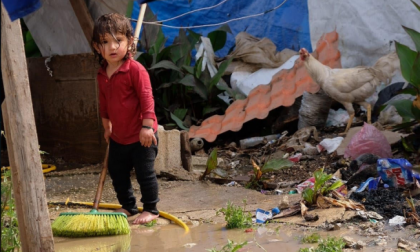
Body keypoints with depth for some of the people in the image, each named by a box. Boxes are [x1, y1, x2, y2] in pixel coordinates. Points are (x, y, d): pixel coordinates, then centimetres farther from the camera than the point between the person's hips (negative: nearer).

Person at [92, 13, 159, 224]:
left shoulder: (135, 70, -17)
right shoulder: (102, 74, 5)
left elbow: (146, 98, -19)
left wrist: (147, 126, -22)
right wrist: (106, 127, 22)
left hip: (141, 136, -7)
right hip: (118, 137, 7)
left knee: (145, 173, 0)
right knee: (117, 173, 16)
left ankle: (150, 209, 15)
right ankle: (128, 206, 33)